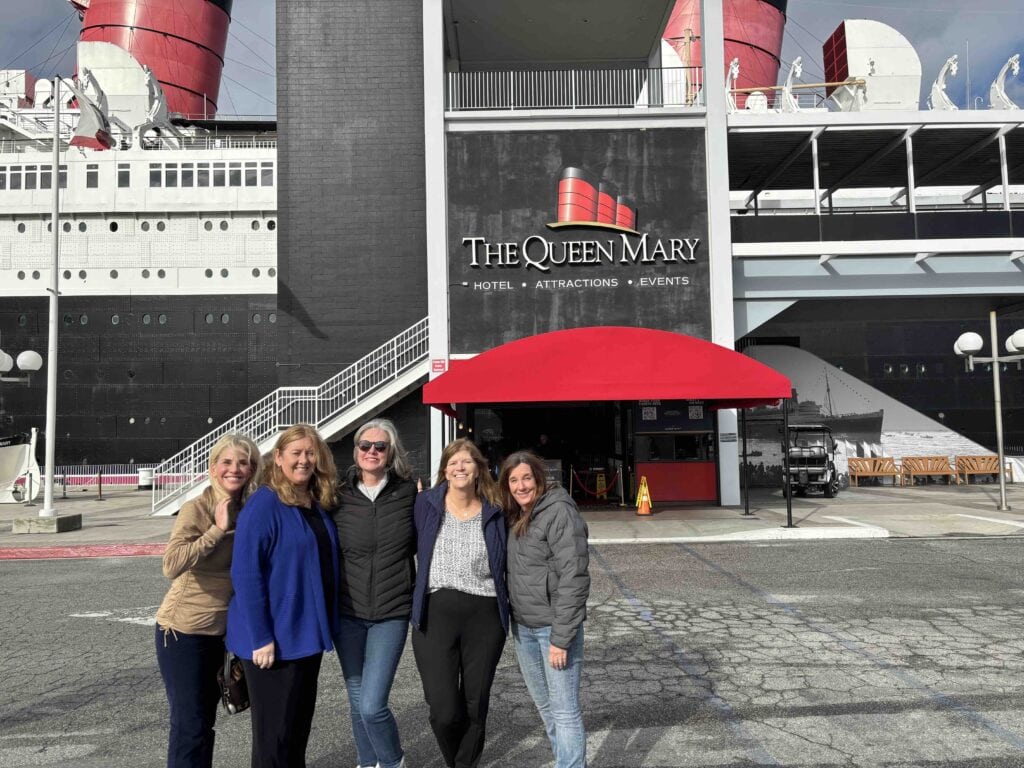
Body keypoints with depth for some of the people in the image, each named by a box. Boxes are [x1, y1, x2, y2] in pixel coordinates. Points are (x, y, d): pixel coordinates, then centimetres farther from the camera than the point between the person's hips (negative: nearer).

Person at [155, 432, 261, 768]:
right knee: (189, 724, 0)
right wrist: (218, 529, -30)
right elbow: (172, 565, -32)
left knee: (205, 720, 17)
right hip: (184, 631, -6)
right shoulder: (196, 509, -17)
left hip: (219, 630, 6)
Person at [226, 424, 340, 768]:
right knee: (275, 732, 5)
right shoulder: (263, 505, -16)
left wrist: (324, 627, 10)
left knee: (300, 724, 19)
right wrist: (261, 637, -21)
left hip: (307, 634, 7)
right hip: (274, 639, -7)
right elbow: (245, 574, -20)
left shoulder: (318, 505, 7)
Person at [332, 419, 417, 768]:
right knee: (357, 702, 14)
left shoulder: (409, 494, -5)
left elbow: (418, 543, 10)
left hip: (392, 613, -2)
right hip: (347, 612, 2)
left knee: (372, 705, -8)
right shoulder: (339, 497, -3)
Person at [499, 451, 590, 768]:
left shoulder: (559, 512, -15)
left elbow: (574, 577, -19)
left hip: (553, 626, -8)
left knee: (564, 709, -1)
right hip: (523, 626, 8)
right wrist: (514, 618, 5)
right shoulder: (515, 516, 9)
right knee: (544, 705, 18)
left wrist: (561, 637, -20)